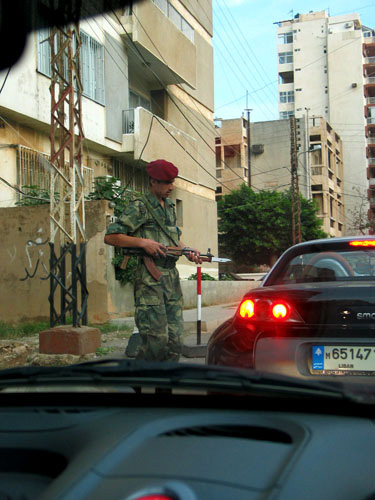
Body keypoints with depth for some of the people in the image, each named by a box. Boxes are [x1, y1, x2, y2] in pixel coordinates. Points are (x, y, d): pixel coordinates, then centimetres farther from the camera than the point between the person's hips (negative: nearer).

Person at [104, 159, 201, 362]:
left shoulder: (170, 207, 19)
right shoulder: (139, 207, -5)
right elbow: (110, 237, -10)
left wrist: (188, 252, 10)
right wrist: (143, 242, -17)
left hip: (172, 277, 7)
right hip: (150, 279, -7)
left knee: (174, 339, 5)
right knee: (155, 339, -9)